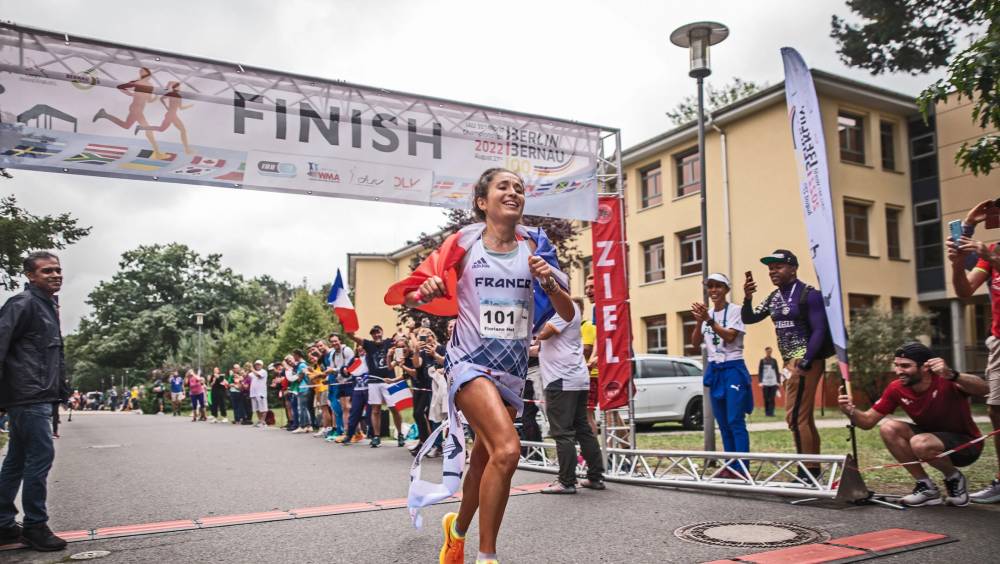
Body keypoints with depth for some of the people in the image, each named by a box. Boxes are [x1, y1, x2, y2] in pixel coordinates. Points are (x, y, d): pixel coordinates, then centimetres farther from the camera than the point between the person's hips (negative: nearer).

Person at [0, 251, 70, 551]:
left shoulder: (47, 306, 18)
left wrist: (59, 389, 19)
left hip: (37, 396, 10)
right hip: (29, 395, -10)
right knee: (41, 455, -7)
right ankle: (35, 526, 2)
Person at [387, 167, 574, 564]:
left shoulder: (534, 247, 3)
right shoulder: (464, 243, -4)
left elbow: (568, 314, 5)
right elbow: (411, 294, 0)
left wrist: (549, 282, -14)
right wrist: (425, 292, -22)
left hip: (513, 369, 5)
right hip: (471, 362, -4)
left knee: (485, 458, 16)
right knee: (507, 449, -24)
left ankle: (457, 529, 45)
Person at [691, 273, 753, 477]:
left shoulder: (734, 311, -4)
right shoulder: (707, 313, 12)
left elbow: (729, 336, -16)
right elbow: (695, 342, 5)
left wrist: (709, 320, -23)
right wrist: (699, 321, -11)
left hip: (733, 368, -6)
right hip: (714, 370, 6)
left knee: (735, 420, -12)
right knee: (723, 422, 7)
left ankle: (743, 468, -11)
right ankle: (731, 466, 13)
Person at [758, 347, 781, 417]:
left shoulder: (774, 361, 9)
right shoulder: (762, 361, 6)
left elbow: (777, 372, 10)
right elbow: (760, 372, 5)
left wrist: (778, 381, 3)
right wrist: (760, 382, -4)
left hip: (773, 383, 1)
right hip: (765, 383, -1)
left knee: (772, 399, -5)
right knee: (766, 399, 0)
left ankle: (771, 412, -5)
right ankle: (767, 412, 8)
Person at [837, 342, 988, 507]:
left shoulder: (945, 381, -24)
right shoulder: (896, 389, -10)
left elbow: (984, 389, -42)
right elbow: (868, 421, -6)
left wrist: (951, 376, -59)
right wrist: (850, 411, -28)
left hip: (967, 444, -6)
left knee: (920, 443, -34)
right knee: (889, 428, -18)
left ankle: (954, 478, -2)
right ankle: (926, 487, -5)